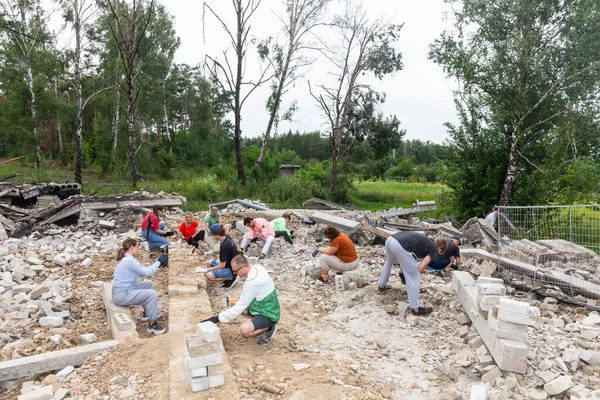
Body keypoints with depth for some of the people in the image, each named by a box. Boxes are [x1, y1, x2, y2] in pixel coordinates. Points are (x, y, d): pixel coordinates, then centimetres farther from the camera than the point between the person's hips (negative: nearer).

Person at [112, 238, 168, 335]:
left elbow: (141, 272, 16)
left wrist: (158, 264, 10)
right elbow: (147, 272, -19)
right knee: (152, 294, -17)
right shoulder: (129, 260, -20)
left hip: (122, 290, 11)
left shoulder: (125, 259, 12)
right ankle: (152, 325, -9)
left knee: (149, 284, 19)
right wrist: (159, 262, -7)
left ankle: (147, 313, 26)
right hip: (122, 295, -11)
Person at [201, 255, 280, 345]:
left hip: (268, 315, -9)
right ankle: (263, 326, 13)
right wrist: (242, 298, 5)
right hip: (268, 308, 9)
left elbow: (239, 308, -26)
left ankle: (269, 328, -1)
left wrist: (216, 319, -20)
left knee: (244, 330, -28)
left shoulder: (252, 282, -31)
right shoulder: (257, 267, -5)